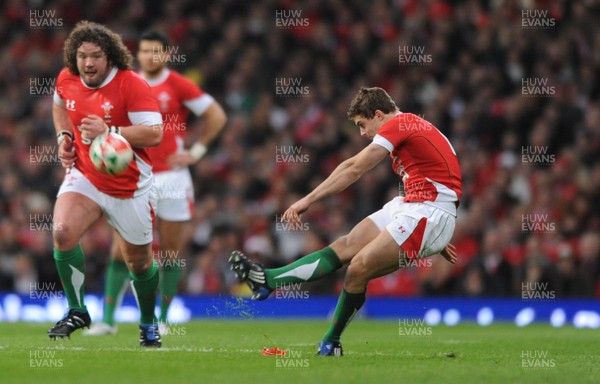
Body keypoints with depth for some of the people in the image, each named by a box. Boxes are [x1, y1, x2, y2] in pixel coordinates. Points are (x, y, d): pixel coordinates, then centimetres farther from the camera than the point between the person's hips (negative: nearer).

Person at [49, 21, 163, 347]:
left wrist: (108, 132, -32)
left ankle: (148, 323, 36)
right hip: (83, 176, 3)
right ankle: (76, 311, -6)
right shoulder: (67, 79, -2)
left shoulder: (131, 84, -19)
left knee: (138, 260, 10)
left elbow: (154, 133, -24)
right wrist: (63, 136, 5)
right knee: (62, 232, -23)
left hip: (129, 186, -3)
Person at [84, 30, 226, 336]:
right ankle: (107, 319, -3)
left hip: (171, 177, -2)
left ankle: (161, 319, 13)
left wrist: (196, 151, -4)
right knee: (121, 250, -5)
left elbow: (216, 116, -1)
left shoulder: (178, 85, -4)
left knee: (170, 252, 3)